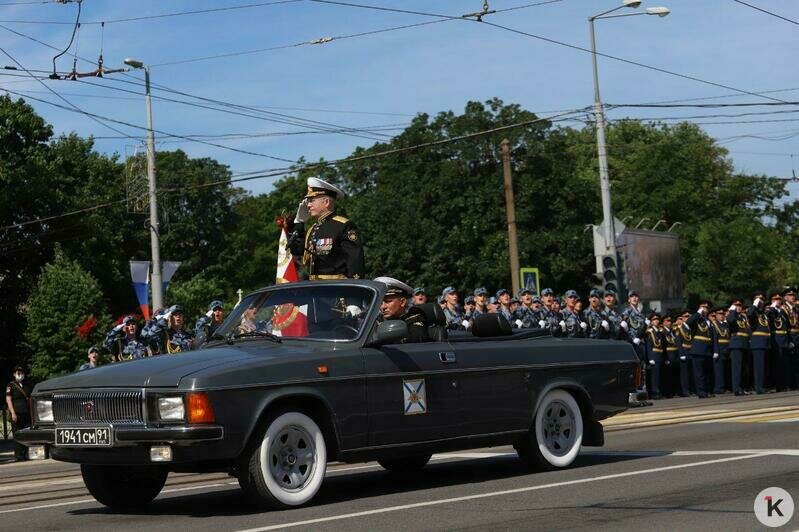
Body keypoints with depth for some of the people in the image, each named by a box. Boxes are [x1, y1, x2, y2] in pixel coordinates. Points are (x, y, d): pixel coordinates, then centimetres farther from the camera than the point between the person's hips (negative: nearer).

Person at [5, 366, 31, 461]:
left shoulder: (26, 385, 19)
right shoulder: (11, 385, 2)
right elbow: (8, 400, -5)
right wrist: (13, 413, -15)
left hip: (26, 414, 5)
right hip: (16, 414, -5)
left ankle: (25, 454, 6)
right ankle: (18, 455, -4)